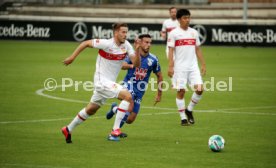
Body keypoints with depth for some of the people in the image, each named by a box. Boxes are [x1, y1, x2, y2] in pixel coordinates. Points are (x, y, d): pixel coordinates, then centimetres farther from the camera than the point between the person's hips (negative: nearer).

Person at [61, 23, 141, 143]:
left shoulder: (126, 45, -1)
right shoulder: (106, 44, -19)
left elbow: (136, 64, -6)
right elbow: (85, 43, -9)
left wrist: (137, 49, -22)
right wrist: (72, 57, -10)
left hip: (110, 82, 8)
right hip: (102, 80, -8)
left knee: (91, 110, 21)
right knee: (127, 96, -23)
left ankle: (68, 130, 37)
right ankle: (115, 130, -21)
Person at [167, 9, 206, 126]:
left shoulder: (194, 32, 12)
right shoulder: (174, 33, -2)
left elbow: (198, 50, 15)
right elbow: (171, 51, -5)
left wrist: (203, 65, 10)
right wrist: (170, 66, -13)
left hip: (193, 66, 4)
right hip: (180, 67, -4)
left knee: (199, 89, -8)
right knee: (181, 91, -3)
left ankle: (189, 110, 14)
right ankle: (183, 118, 7)